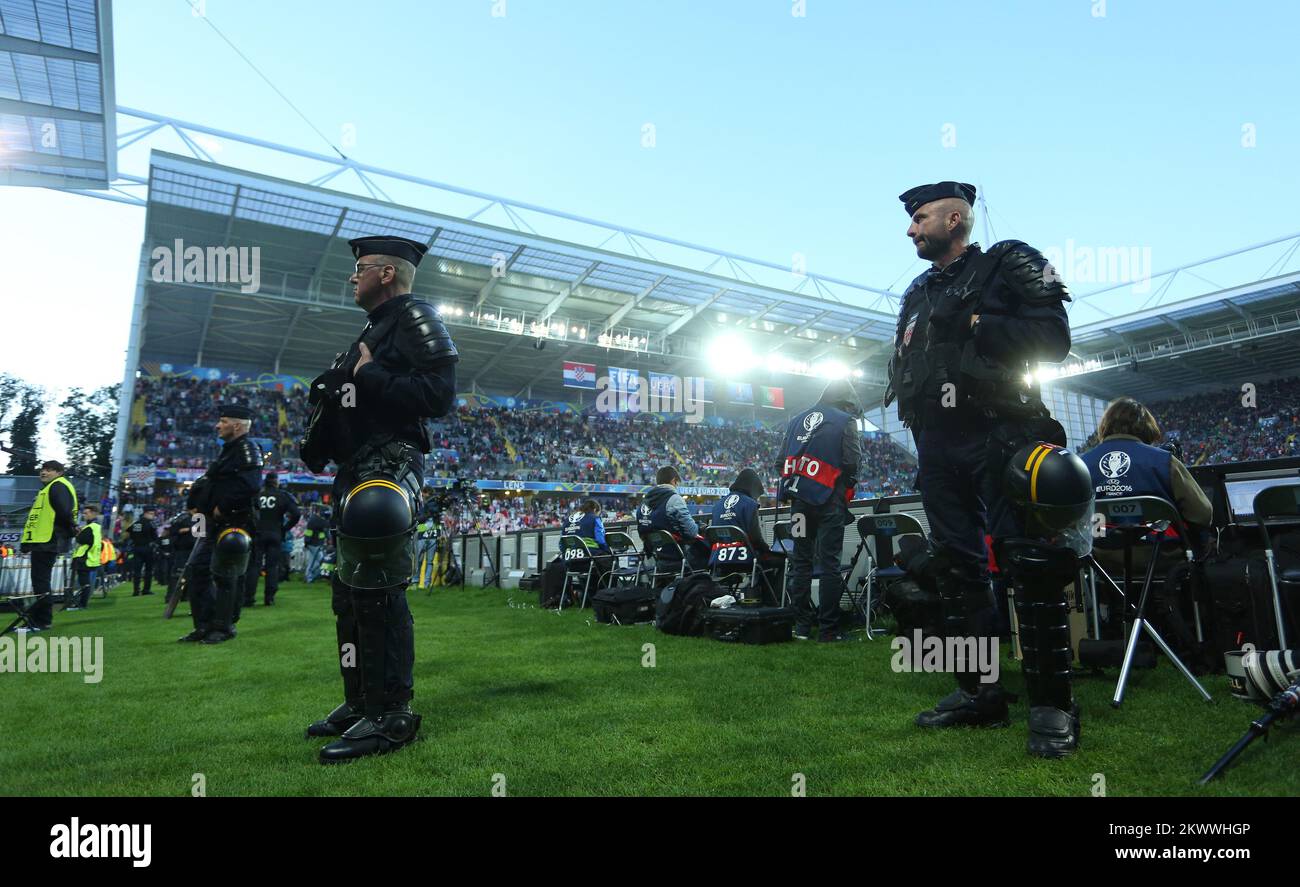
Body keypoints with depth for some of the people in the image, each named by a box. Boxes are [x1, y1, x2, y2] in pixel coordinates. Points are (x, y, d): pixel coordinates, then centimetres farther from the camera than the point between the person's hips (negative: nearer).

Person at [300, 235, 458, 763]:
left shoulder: (413, 318, -5)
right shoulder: (375, 328, 25)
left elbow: (439, 394, -19)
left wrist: (369, 375, -16)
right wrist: (329, 399, 9)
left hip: (388, 468, -11)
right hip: (356, 470, 11)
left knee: (376, 590, -12)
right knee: (349, 589, 12)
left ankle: (391, 714, -3)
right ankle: (360, 703, 23)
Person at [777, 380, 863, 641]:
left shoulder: (797, 420, 15)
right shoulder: (845, 422, -1)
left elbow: (781, 462, 12)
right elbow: (852, 463, -9)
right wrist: (847, 487, 7)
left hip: (800, 500, 5)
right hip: (829, 501, -5)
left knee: (800, 561, 10)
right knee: (829, 563, -1)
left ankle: (801, 626, 12)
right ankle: (828, 629, 0)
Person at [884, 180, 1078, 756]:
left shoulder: (1009, 264, 4)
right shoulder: (917, 292, 23)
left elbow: (1053, 337, -8)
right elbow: (902, 366, 25)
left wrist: (970, 328, -13)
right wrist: (900, 382, 3)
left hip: (1000, 436, -7)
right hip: (937, 445, 7)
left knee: (1027, 567, -9)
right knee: (955, 567, 7)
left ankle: (1052, 703, 1)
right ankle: (979, 692, 16)